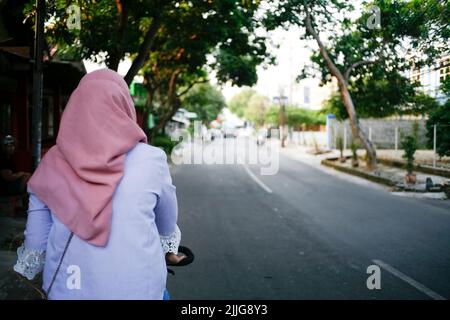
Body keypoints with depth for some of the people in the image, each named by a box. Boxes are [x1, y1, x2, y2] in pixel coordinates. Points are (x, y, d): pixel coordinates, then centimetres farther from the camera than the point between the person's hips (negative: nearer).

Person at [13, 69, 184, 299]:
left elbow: (36, 242, 0)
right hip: (135, 289, -1)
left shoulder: (52, 165, -4)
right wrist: (169, 248, 27)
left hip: (66, 289, 2)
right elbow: (167, 223, 6)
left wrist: (25, 265, 22)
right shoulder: (150, 159, -9)